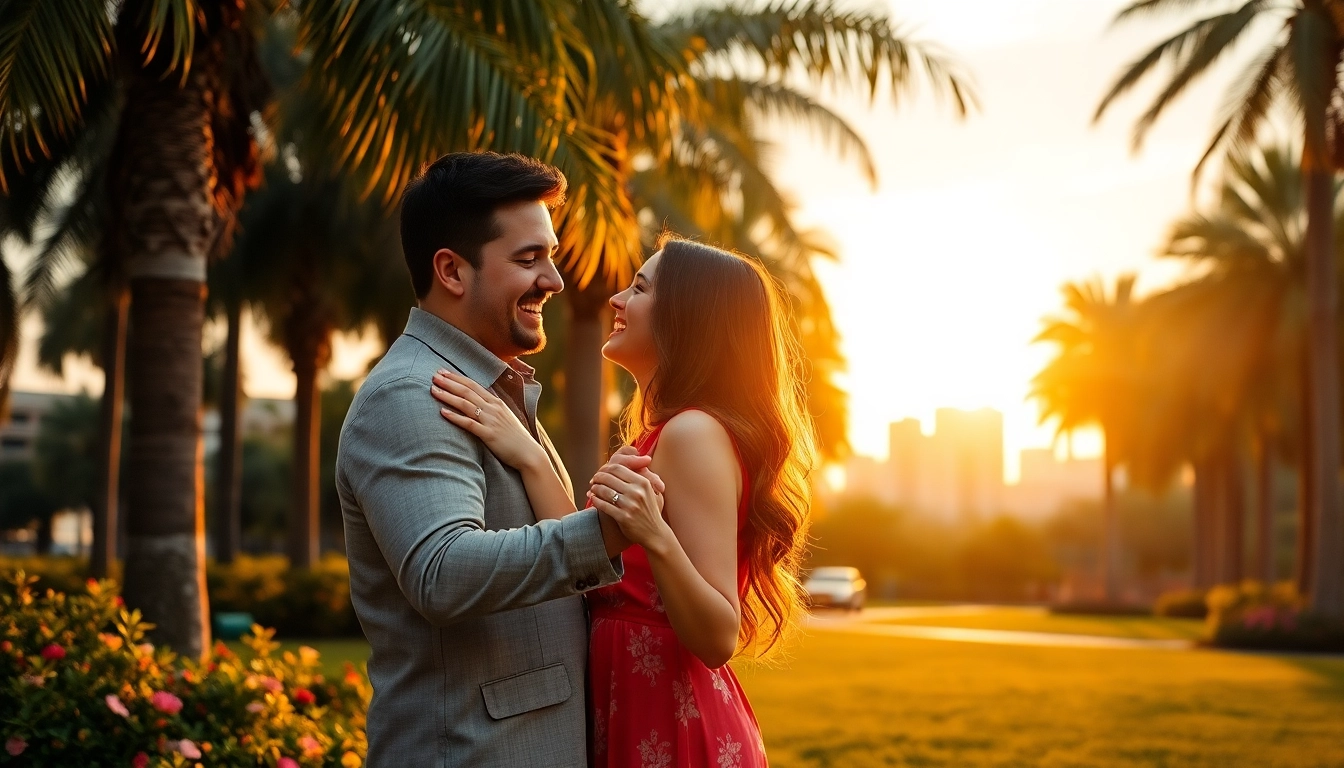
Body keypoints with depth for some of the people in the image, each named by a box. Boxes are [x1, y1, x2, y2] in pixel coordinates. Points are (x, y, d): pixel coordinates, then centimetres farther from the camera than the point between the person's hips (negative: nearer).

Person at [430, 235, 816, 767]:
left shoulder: (695, 432, -16)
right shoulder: (662, 436, 13)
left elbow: (720, 637, -22)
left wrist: (656, 539, -35)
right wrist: (525, 457, 1)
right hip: (637, 718, 9)